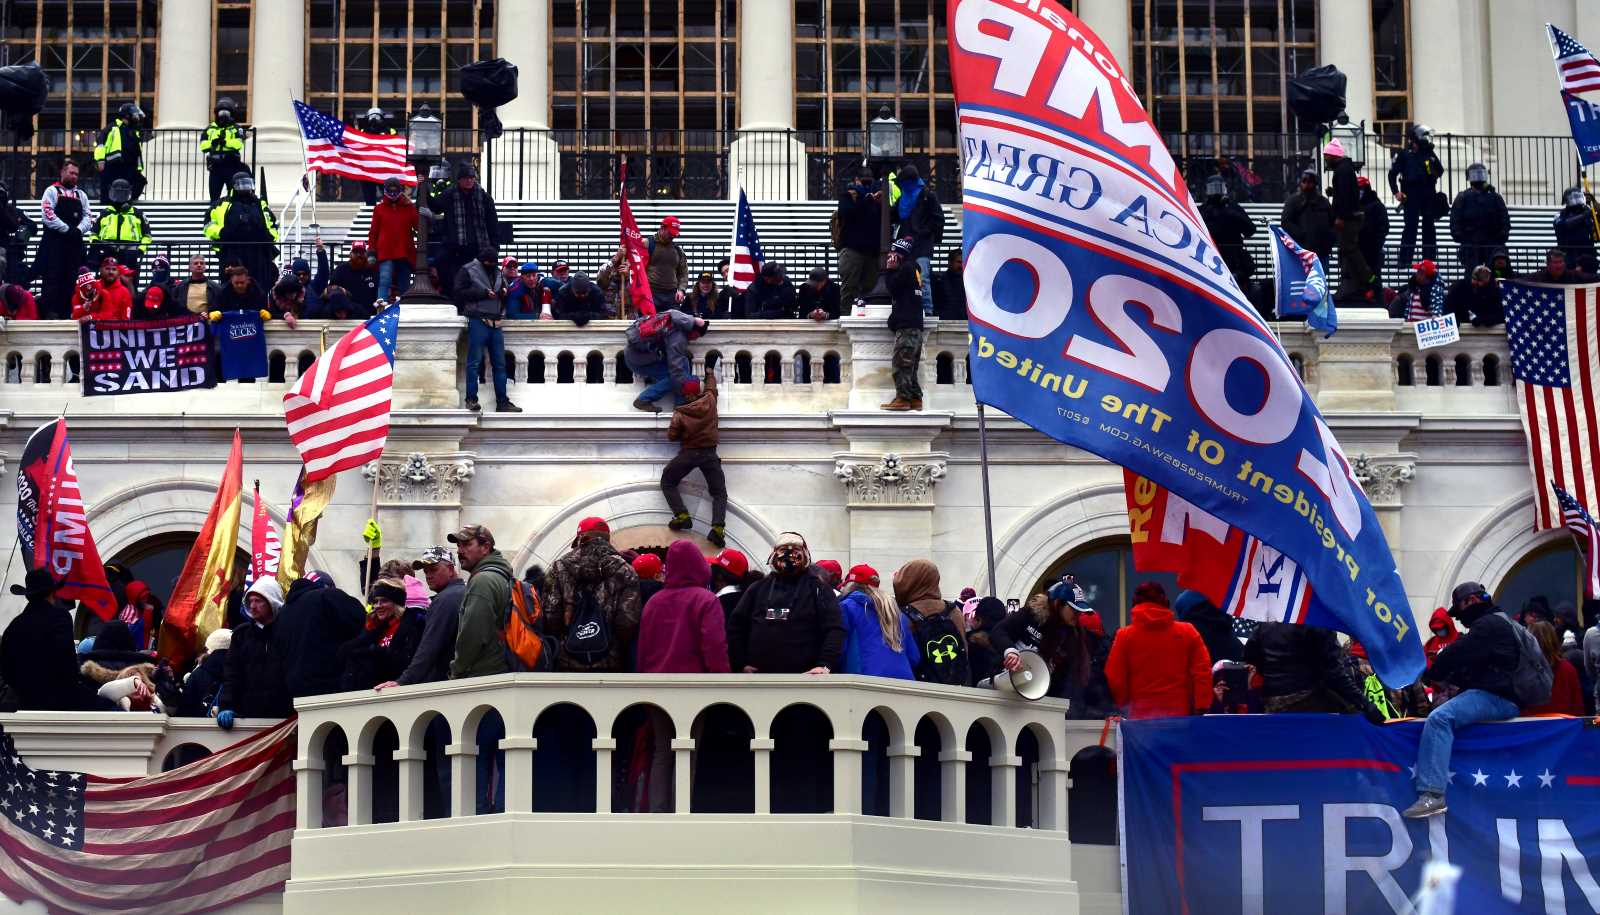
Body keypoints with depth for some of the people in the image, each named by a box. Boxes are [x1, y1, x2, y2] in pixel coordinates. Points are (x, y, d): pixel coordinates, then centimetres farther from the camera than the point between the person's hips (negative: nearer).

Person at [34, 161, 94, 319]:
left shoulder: (81, 195, 19)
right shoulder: (52, 191, 3)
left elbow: (88, 217, 11)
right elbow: (48, 215, -10)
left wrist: (78, 230, -8)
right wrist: (68, 230, -13)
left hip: (75, 242, 5)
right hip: (54, 241, -5)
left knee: (70, 279, 4)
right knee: (52, 278, -10)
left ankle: (65, 311, 8)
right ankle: (49, 312, -12)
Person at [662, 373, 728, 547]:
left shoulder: (680, 414, -8)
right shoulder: (709, 400, -1)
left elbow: (672, 436, -3)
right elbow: (711, 386, 21)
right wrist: (710, 374, 42)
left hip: (688, 453, -2)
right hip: (710, 453, 2)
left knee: (667, 482, 16)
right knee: (719, 493, 8)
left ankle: (682, 515, -6)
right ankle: (718, 527, -17)